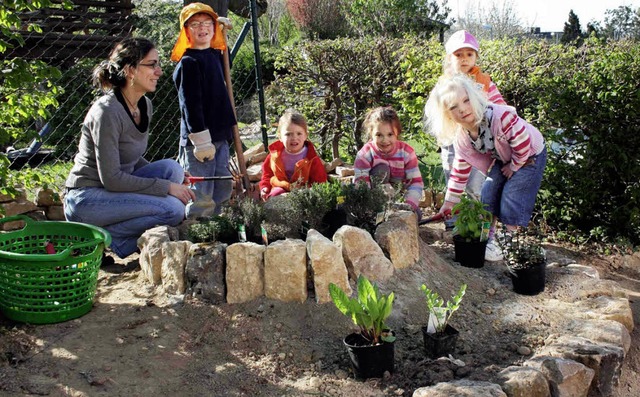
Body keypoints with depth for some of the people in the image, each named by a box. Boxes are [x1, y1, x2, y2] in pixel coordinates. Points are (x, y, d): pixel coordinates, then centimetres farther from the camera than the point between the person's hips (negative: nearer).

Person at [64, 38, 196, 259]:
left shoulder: (144, 105, 5)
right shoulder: (107, 111, -22)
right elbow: (111, 178, -23)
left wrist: (174, 180, 1)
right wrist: (166, 187, -19)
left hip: (115, 189, 8)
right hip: (85, 199, -8)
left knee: (172, 168, -10)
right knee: (173, 209, -20)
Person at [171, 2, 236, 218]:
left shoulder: (215, 55, 12)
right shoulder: (188, 62, -12)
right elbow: (190, 103, -17)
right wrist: (202, 140, -21)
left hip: (219, 136, 9)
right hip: (198, 140, -8)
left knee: (223, 189, 15)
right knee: (202, 196, -6)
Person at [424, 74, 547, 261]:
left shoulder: (500, 116, -39)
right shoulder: (461, 137, -16)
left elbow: (523, 143, -31)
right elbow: (460, 170, -6)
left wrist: (514, 166, -16)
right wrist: (450, 201, -4)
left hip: (529, 155, -6)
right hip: (503, 159, 6)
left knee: (511, 199, -10)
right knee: (488, 196, 2)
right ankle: (488, 238, 19)